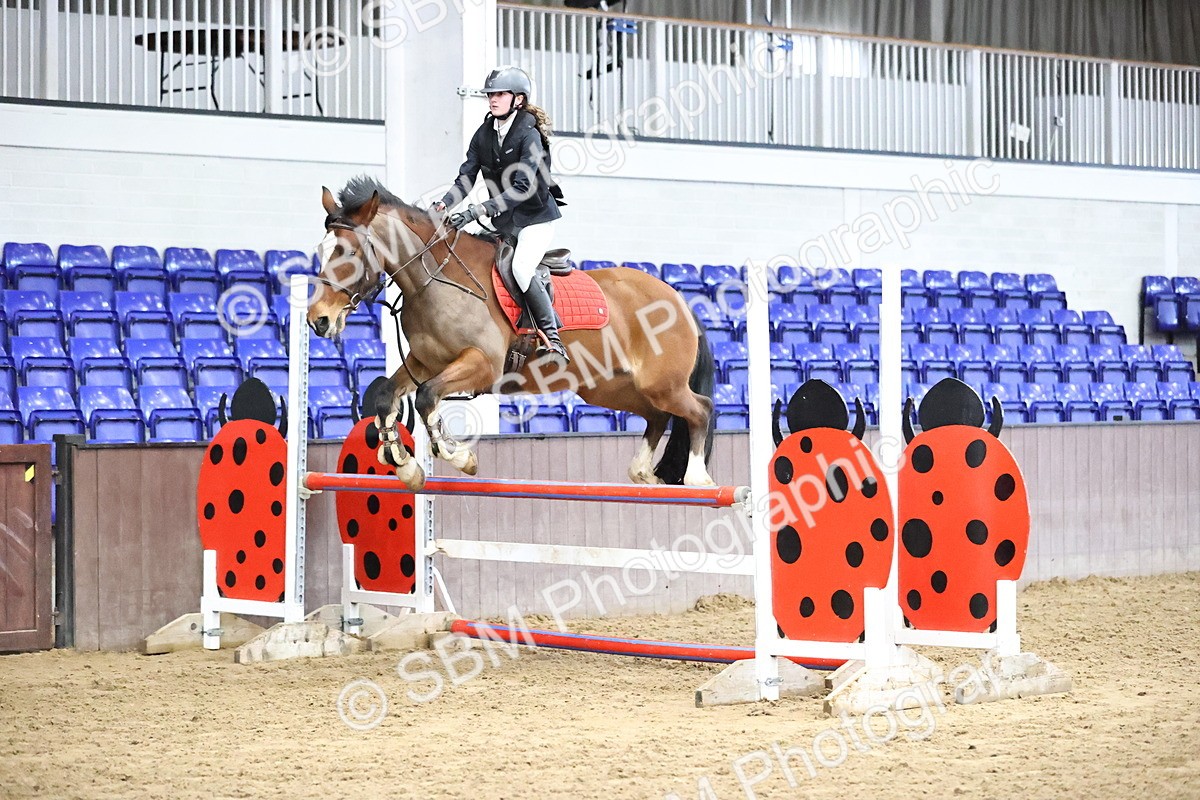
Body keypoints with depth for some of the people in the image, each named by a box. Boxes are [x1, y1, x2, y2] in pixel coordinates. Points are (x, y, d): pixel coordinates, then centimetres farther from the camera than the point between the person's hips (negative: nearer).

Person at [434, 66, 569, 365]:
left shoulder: (530, 136, -18)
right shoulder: (484, 135, 2)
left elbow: (521, 189, -27)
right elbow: (466, 177, -1)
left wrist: (476, 211, -37)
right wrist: (443, 204, -21)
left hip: (535, 217, -8)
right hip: (503, 223, 8)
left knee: (521, 268, -28)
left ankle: (553, 340, -23)